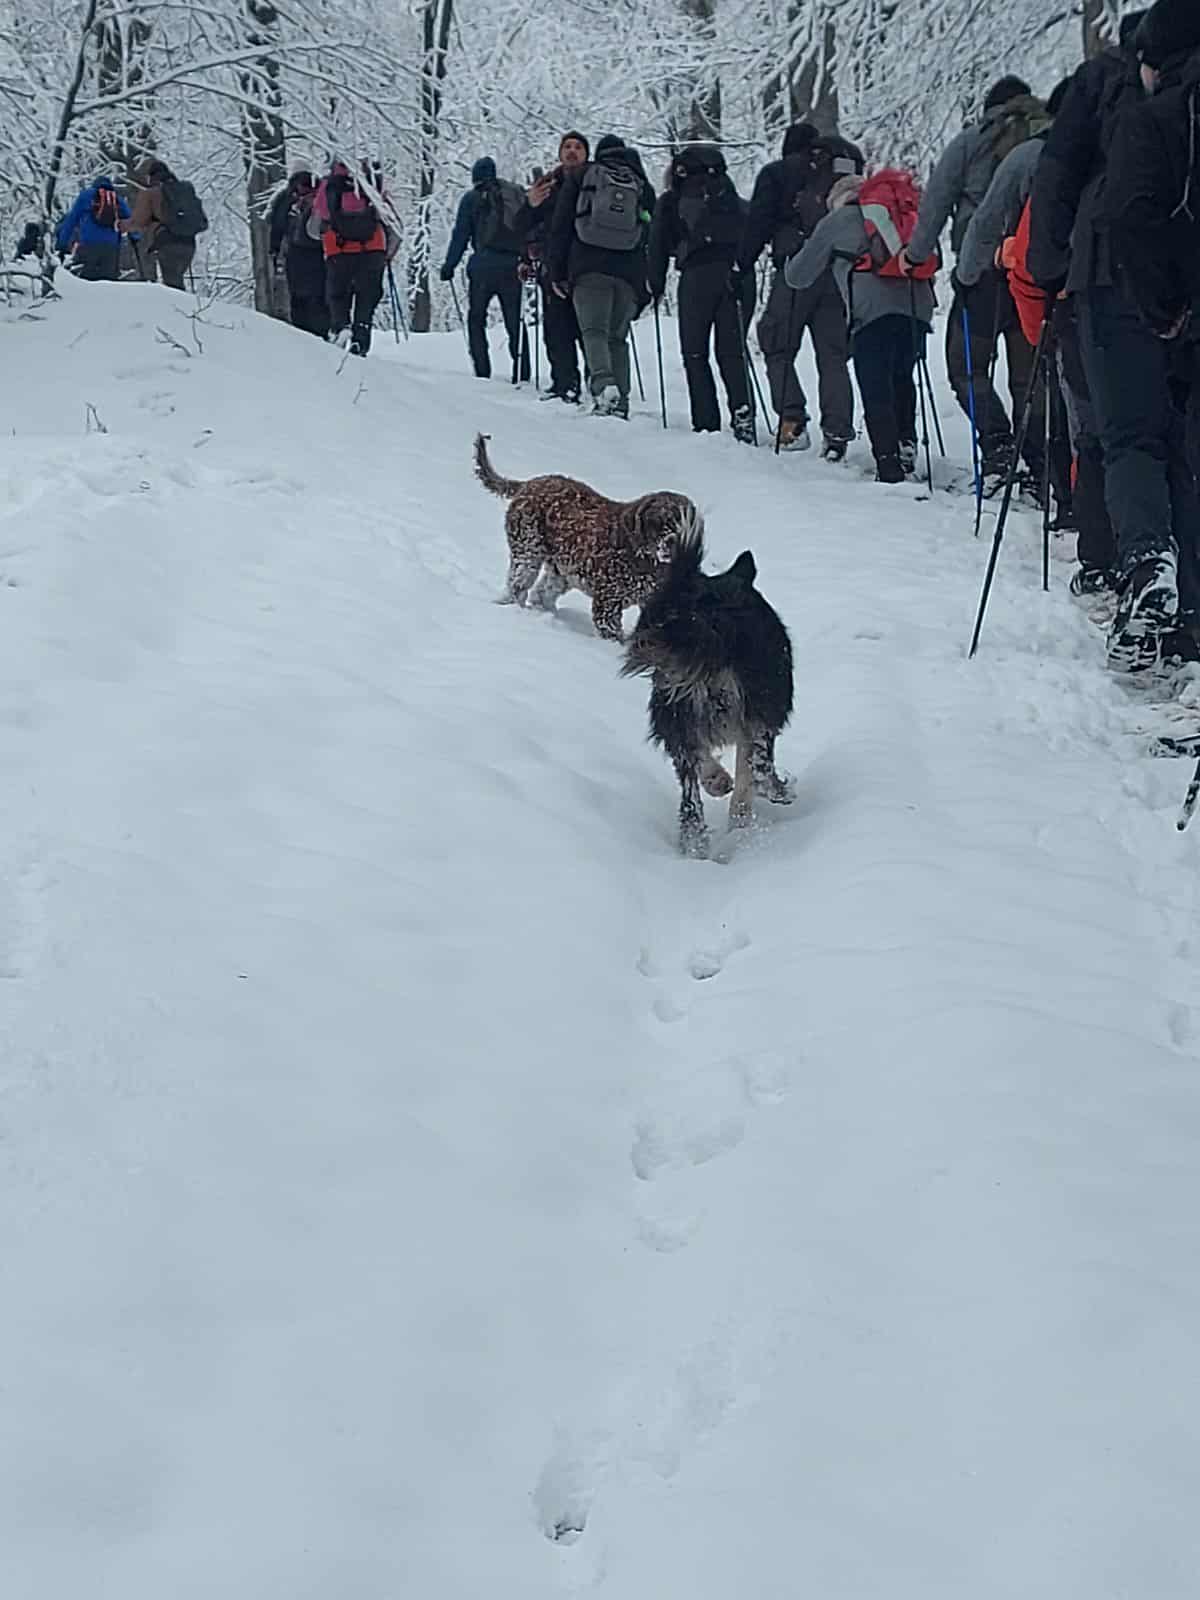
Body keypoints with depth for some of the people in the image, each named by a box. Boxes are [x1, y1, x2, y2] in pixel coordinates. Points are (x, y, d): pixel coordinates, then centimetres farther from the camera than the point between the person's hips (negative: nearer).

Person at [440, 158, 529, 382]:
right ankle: (522, 371, -3)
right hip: (513, 266, 2)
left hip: (484, 266, -2)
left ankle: (482, 370, -2)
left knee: (476, 319, 8)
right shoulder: (516, 193, 13)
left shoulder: (471, 199, 5)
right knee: (514, 322, 7)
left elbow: (461, 235, 2)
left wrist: (449, 265, 8)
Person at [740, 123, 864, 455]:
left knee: (777, 348, 7)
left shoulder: (776, 173, 6)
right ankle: (837, 434, -4)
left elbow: (757, 225, -2)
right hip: (841, 274, 4)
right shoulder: (846, 169, 17)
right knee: (834, 356, 6)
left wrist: (743, 267, 3)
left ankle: (792, 421, -9)